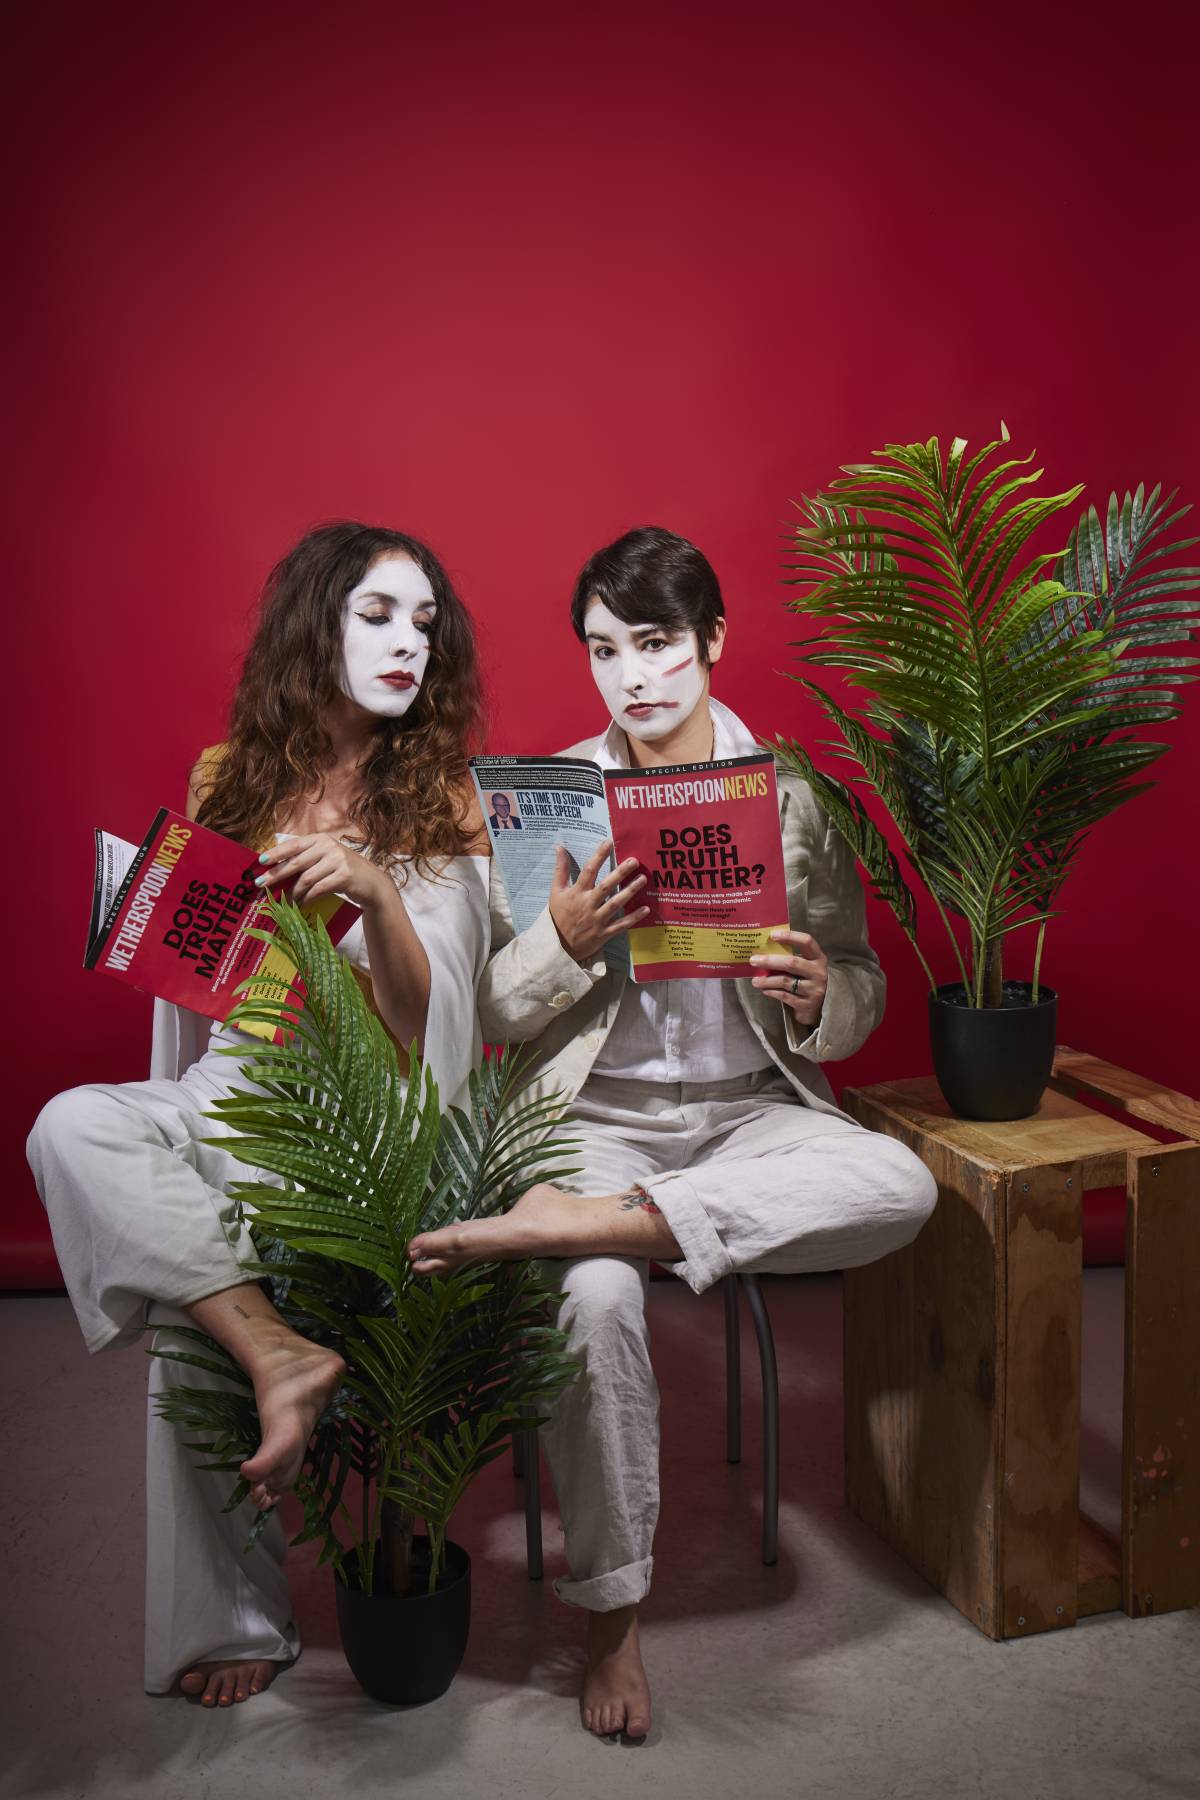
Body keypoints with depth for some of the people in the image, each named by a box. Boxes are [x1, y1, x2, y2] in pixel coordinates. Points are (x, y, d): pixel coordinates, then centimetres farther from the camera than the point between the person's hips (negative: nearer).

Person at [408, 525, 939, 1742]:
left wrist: (814, 994, -17)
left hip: (753, 1113, 2)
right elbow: (490, 1014, 1)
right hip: (597, 1116, -1)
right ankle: (612, 1613, -8)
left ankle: (561, 1223, -28)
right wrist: (566, 941, -20)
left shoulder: (795, 794, 4)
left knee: (901, 1185, -28)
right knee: (595, 1299, -31)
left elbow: (858, 1007, 7)